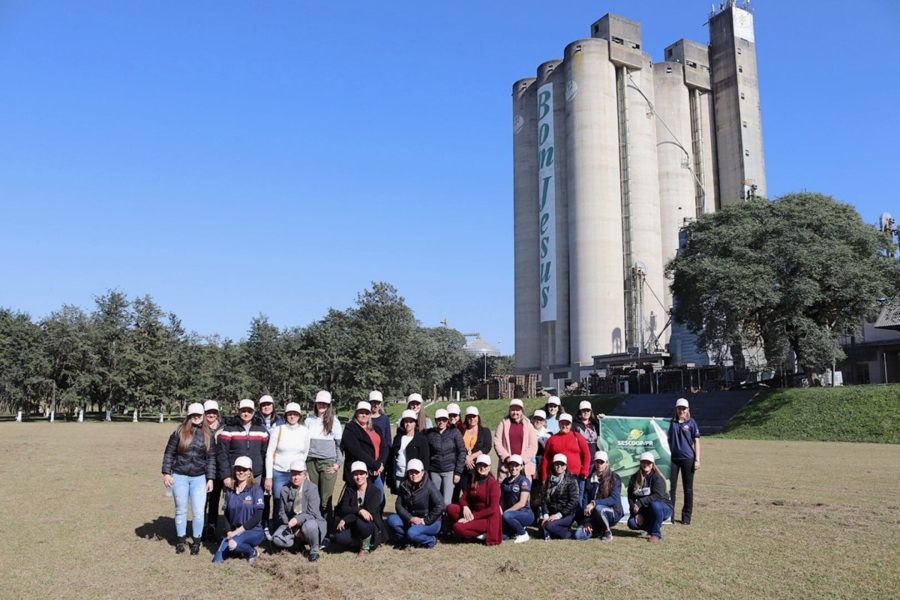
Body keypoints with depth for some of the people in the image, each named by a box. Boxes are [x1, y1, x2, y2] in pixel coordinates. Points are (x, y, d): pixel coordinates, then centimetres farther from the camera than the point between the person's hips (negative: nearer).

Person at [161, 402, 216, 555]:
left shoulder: (208, 435, 2)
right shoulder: (179, 432, -1)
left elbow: (211, 458, 3)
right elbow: (169, 453, 2)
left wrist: (210, 479, -1)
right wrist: (166, 473, -5)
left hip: (199, 478, 0)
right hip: (179, 476, 0)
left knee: (198, 512, -2)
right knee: (181, 510, 11)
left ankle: (196, 541, 13)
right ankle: (180, 540, 24)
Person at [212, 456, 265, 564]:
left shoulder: (255, 489, -8)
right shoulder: (229, 490, 6)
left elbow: (257, 517, -13)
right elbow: (226, 514, 9)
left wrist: (238, 531, -16)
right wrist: (229, 531, -7)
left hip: (253, 531, -5)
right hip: (234, 532, 5)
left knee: (233, 543, -33)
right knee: (217, 560, -12)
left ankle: (252, 552, -3)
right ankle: (238, 548, 17)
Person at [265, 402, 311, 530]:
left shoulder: (305, 431, 1)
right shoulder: (279, 430, -2)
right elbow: (269, 454, -1)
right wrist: (268, 477, -5)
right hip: (279, 473, -1)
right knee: (278, 507, 2)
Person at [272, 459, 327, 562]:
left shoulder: (312, 489, -13)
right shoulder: (284, 490, -2)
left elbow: (312, 514, -19)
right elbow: (282, 513, 2)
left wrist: (297, 519, -38)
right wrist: (294, 530, -12)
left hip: (310, 521, -4)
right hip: (291, 524, 4)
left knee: (309, 526, -39)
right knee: (277, 539, -23)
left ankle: (314, 550, -9)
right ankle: (300, 542, 7)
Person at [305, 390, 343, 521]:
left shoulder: (334, 421, 2)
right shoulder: (309, 420, 10)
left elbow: (340, 443, 3)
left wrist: (338, 463, -4)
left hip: (328, 463, -2)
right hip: (311, 462, 3)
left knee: (326, 499, -4)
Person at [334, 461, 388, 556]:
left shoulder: (375, 491, -8)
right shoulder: (349, 490, 4)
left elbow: (369, 512, -20)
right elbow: (343, 509, -9)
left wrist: (345, 520, -23)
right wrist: (359, 510, -29)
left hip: (373, 527, -3)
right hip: (354, 528, 3)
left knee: (360, 521, -36)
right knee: (339, 537, -26)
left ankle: (365, 547, -7)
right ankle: (361, 540, 4)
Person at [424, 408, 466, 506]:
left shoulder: (455, 432, -1)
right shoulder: (429, 434, 3)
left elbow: (462, 452, -1)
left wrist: (458, 472, -6)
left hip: (450, 470, -2)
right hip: (434, 471, 2)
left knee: (446, 502, -8)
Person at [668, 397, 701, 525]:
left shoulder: (691, 423, 2)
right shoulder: (672, 423, 8)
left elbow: (696, 441, 0)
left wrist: (697, 460, -6)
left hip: (688, 458, -2)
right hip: (673, 458, 2)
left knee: (688, 489, 5)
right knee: (671, 487, 4)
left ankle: (686, 517, 14)